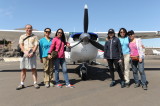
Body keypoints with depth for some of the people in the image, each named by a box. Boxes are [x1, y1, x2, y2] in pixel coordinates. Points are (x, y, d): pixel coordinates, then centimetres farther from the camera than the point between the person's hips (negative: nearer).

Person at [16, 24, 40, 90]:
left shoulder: (34, 36, 11)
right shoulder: (22, 36, 17)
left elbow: (36, 45, 0)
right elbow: (21, 45, 5)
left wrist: (32, 52, -15)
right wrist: (25, 52, -12)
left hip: (32, 54, -2)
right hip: (24, 54, 2)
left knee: (33, 68, -3)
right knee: (23, 69, 4)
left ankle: (35, 83, 2)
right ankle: (22, 84, 11)